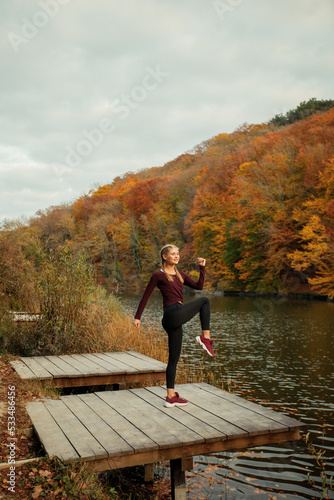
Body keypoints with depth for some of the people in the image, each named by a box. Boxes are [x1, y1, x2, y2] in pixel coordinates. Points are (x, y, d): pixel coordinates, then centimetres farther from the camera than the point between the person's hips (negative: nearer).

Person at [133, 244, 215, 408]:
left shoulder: (180, 275, 19)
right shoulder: (158, 275, -1)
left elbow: (199, 286, 13)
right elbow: (145, 297, 2)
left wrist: (202, 267, 5)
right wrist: (137, 317, 4)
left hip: (174, 321, 8)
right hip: (173, 314, -8)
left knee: (174, 359, 10)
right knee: (205, 301, 2)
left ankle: (171, 397, 16)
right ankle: (205, 338, -2)